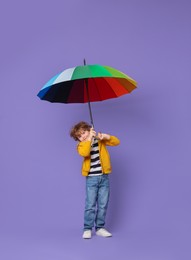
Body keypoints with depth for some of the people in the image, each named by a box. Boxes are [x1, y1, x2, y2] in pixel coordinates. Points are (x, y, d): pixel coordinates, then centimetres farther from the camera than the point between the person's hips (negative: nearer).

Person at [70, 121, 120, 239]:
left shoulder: (100, 140, 5)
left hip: (104, 177, 2)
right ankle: (87, 229, 4)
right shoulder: (81, 145, -3)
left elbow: (117, 142, 0)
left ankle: (100, 228, 15)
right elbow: (84, 153, -27)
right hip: (91, 179, -2)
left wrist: (105, 136, -14)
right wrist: (90, 138, -28)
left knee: (103, 204, 6)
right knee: (90, 205, -4)